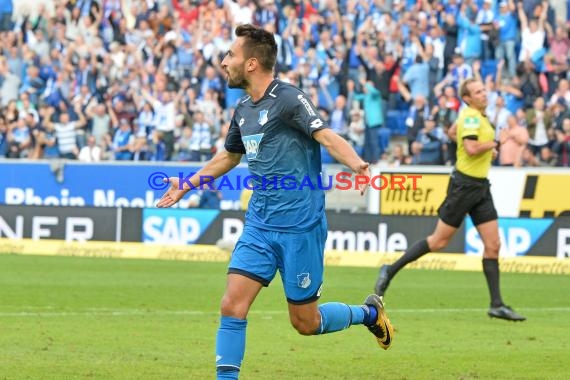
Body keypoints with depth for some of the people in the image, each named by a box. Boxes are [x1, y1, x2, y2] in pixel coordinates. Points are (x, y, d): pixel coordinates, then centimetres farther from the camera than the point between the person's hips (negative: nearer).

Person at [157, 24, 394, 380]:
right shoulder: (243, 110, 11)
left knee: (305, 322, 4)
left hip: (300, 226, -7)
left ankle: (369, 313, 32)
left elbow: (326, 136, -27)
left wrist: (356, 163, -47)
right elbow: (229, 156, 30)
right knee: (232, 305, -9)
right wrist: (187, 185, 38)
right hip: (259, 225, 7)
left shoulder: (288, 98, -13)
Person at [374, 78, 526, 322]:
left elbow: (454, 131, 30)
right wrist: (491, 145, -12)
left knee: (493, 245, 1)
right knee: (439, 241, -1)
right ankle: (391, 270, 14)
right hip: (465, 185, -9)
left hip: (480, 186, 9)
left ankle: (496, 305, 2)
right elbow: (471, 148, -31)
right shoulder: (471, 116, -16)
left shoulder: (478, 115, 12)